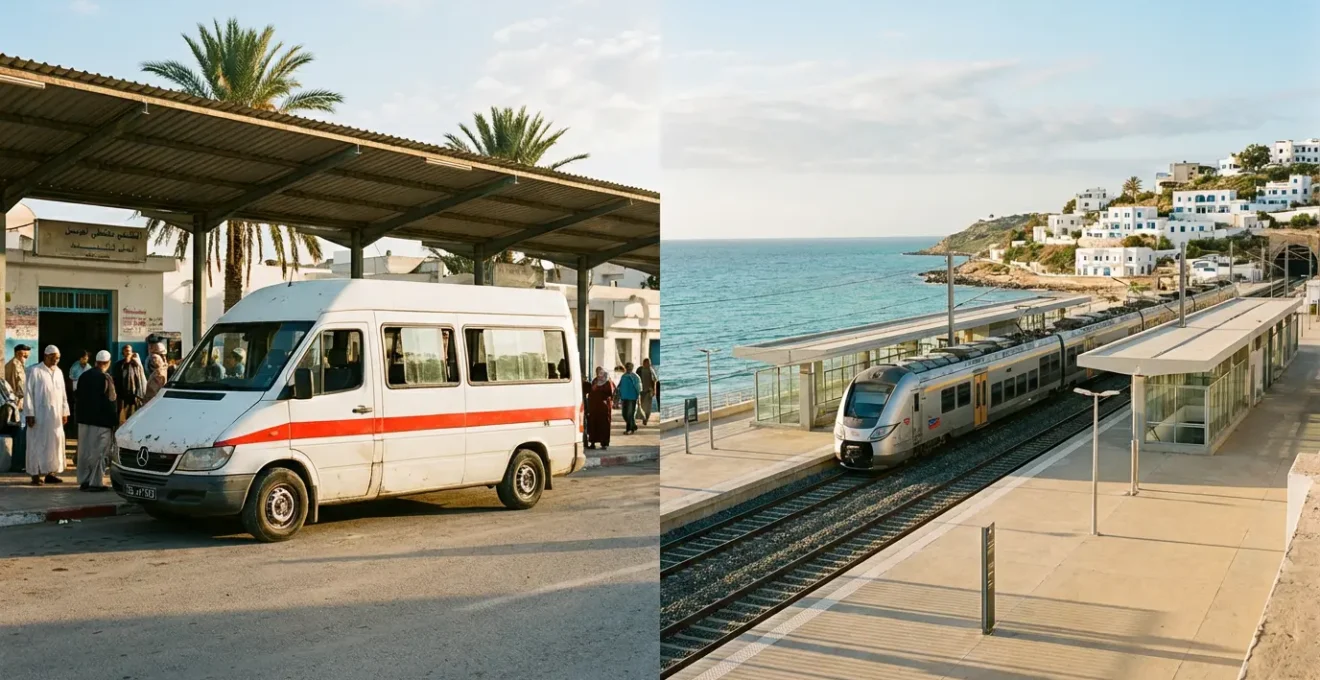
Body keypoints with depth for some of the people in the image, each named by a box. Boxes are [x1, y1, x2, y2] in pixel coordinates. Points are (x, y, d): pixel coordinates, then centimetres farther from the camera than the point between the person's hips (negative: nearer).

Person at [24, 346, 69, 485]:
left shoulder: (59, 372, 12)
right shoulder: (34, 371, -8)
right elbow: (29, 393, -10)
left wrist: (65, 412, 12)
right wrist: (29, 414, -14)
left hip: (55, 414, 6)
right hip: (39, 414, -6)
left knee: (54, 442, 6)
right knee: (38, 443, -2)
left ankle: (50, 472, 13)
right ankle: (35, 474, 2)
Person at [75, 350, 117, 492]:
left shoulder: (83, 376, 8)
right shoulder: (105, 378, -15)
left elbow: (77, 396, 16)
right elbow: (111, 402, -15)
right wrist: (114, 420, -7)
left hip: (84, 419, 7)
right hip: (101, 421, -7)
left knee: (84, 451, 12)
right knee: (99, 452, -3)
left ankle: (83, 481, 15)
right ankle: (95, 482, -4)